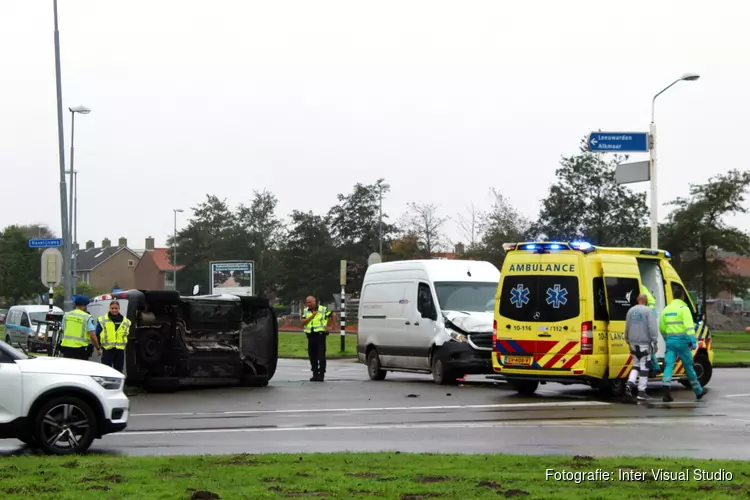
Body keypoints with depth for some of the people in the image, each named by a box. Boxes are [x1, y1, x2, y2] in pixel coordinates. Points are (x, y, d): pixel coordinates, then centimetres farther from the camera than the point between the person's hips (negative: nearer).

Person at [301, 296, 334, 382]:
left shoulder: (323, 309, 0)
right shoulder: (305, 311, 10)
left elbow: (331, 316, 10)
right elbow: (303, 322, -2)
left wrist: (328, 326, 4)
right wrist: (312, 315, -11)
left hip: (320, 335, -4)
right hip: (310, 335, 5)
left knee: (321, 355, -9)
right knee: (312, 356, 7)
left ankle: (321, 374, -7)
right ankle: (315, 374, 17)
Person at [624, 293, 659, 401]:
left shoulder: (631, 311, 10)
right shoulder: (648, 311, -9)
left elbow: (627, 328, 16)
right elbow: (652, 328, -15)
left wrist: (628, 341, 25)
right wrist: (655, 341, -12)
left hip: (633, 343, 6)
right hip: (645, 342, -6)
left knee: (636, 364, 18)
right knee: (644, 366, 0)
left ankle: (630, 383, -4)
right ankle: (641, 392, 0)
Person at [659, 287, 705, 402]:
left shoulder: (666, 309, 12)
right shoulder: (683, 308, -8)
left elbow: (662, 328, 21)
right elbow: (689, 326, -19)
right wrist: (693, 341, -23)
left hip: (670, 342, 4)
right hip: (682, 342, -4)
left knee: (669, 365, -3)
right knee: (689, 367, 8)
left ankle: (667, 391, -20)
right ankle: (698, 391, 23)